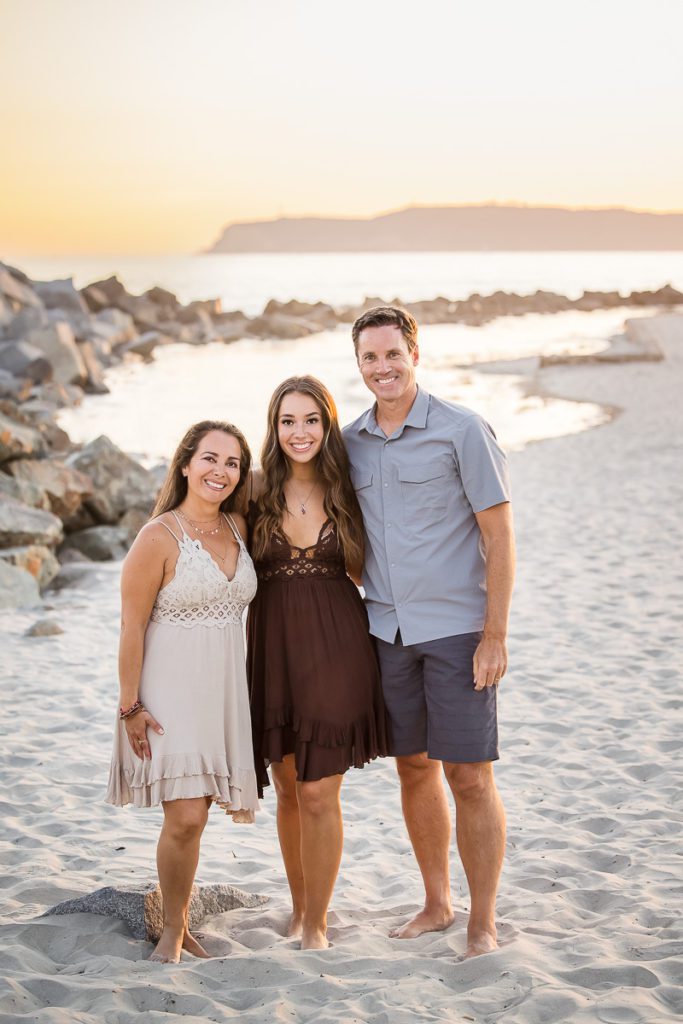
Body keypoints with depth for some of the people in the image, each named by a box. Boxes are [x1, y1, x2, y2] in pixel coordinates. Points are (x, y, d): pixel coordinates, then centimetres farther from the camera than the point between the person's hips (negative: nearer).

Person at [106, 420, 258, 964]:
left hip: (225, 691, 6)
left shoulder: (239, 528, 6)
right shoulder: (160, 537, -12)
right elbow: (132, 627, -11)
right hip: (171, 691, -6)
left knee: (194, 816, 11)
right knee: (185, 817, -11)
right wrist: (130, 705, -12)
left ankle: (181, 924, 25)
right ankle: (172, 932, 8)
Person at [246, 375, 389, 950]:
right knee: (288, 790, 12)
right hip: (274, 646, 2)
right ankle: (299, 906, 31)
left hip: (334, 649, -2)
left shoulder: (345, 492, 1)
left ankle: (316, 923, 11)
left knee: (319, 795, -3)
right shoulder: (258, 495, 2)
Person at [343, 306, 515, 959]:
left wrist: (495, 635, -12)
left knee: (469, 777, -3)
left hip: (458, 630, -5)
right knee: (414, 770, 12)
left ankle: (483, 923, 8)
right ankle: (436, 904, 26)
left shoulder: (462, 431, -7)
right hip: (387, 630, 5)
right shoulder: (351, 442, 8)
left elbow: (499, 537, -8)